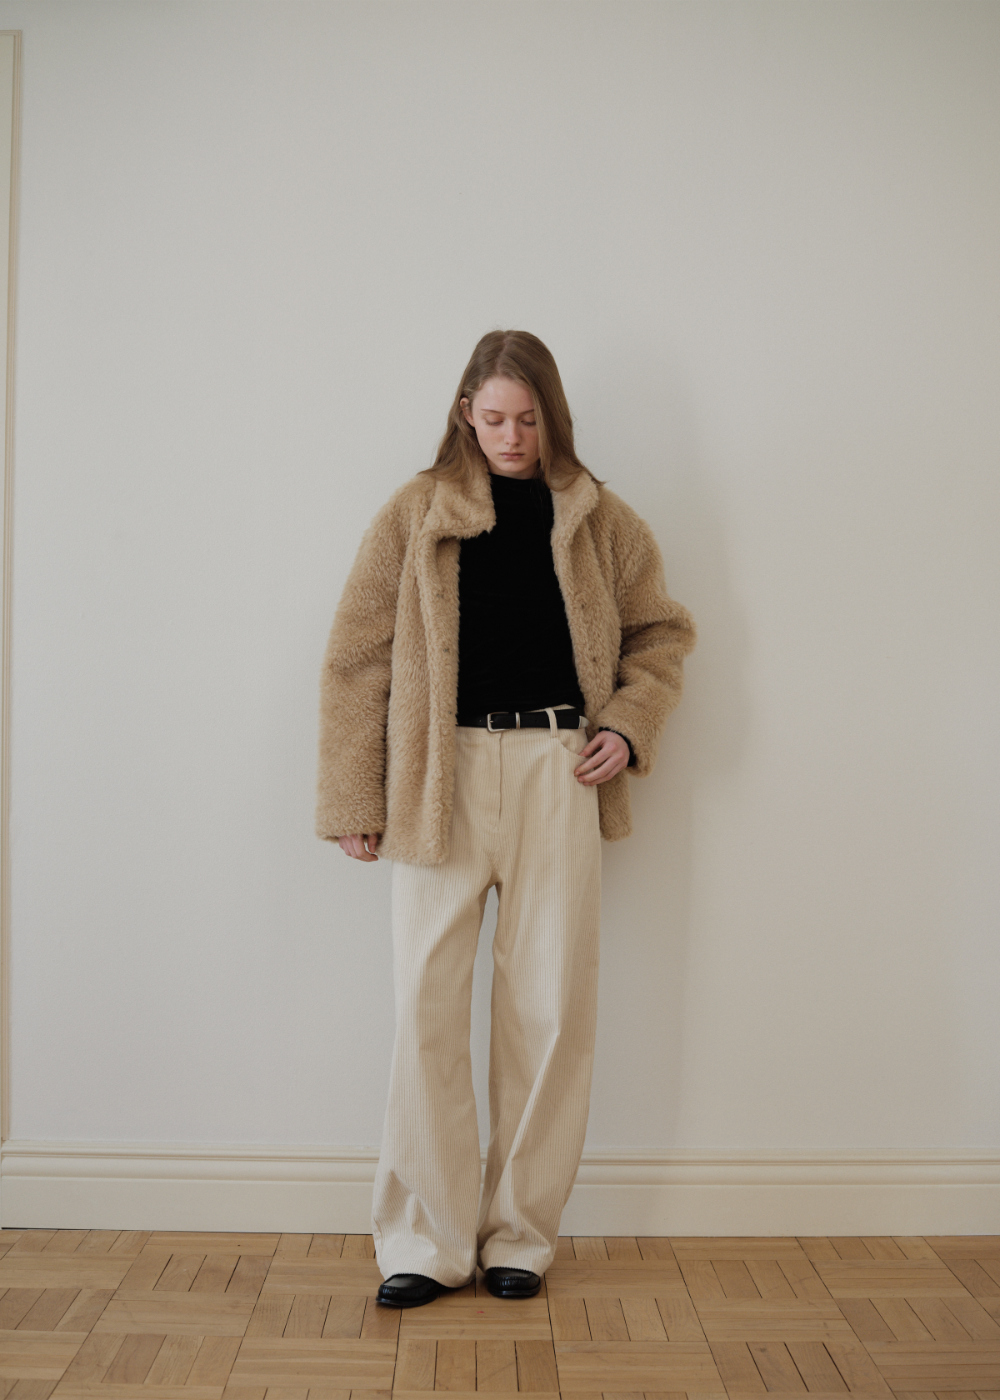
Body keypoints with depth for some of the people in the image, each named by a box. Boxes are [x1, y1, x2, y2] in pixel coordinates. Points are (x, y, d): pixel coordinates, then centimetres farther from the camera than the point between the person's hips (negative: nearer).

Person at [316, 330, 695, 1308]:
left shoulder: (598, 520, 9)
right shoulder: (415, 513, 4)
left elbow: (661, 629, 20)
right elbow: (356, 658, 3)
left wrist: (630, 724, 2)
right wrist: (352, 802, -2)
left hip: (556, 773, 1)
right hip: (439, 776, -1)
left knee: (550, 1009, 4)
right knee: (427, 1008, -1)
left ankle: (520, 1232, 19)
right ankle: (426, 1242, 13)